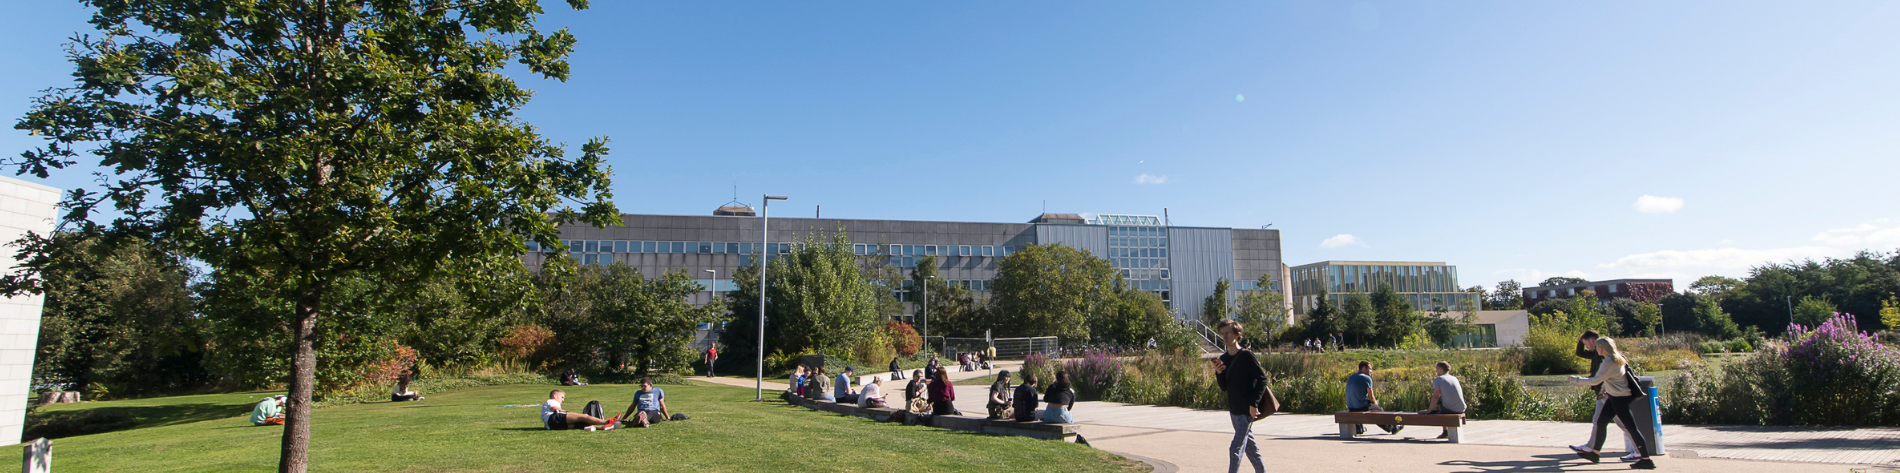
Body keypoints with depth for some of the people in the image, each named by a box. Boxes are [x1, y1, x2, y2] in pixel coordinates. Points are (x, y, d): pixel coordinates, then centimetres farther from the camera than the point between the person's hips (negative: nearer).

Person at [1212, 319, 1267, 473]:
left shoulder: (1246, 355, -12)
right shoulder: (1223, 359, 9)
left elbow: (1262, 379, -14)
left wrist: (1254, 404, -19)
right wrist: (1218, 373, -8)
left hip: (1247, 410, -8)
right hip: (1234, 411, 8)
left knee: (1236, 448, -11)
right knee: (1250, 446, 18)